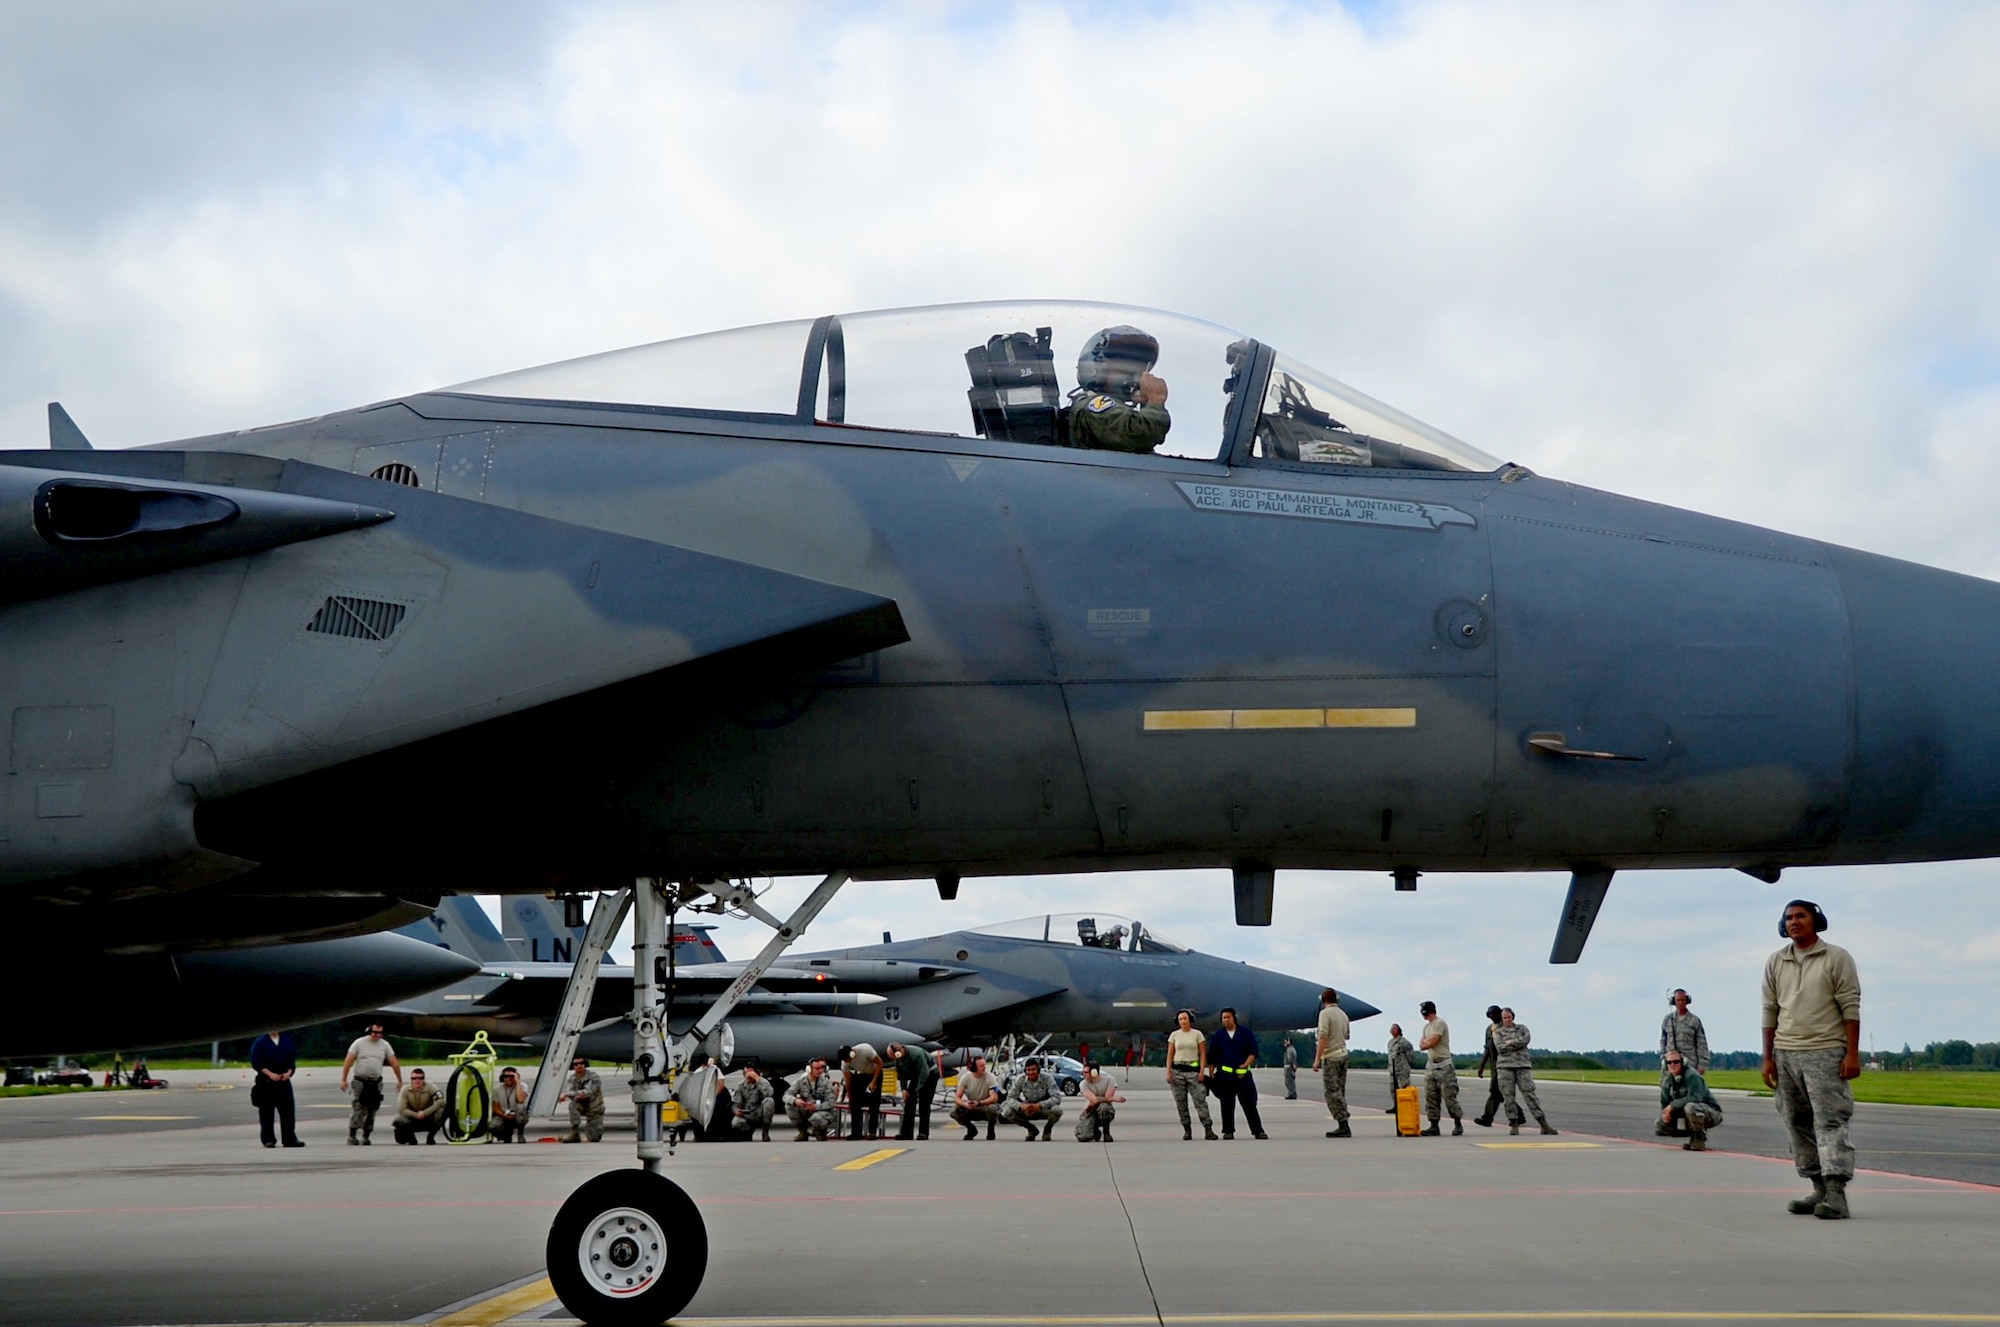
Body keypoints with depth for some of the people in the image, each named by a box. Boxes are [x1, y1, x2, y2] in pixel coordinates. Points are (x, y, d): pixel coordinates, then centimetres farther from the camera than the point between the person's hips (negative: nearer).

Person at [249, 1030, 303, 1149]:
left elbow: (293, 1059, 13)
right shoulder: (260, 1043, -2)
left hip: (284, 1080, 3)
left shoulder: (288, 1041, 9)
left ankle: (290, 1139, 2)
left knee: (288, 1110, -1)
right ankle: (268, 1139, 9)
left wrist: (289, 1072, -5)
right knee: (266, 1111, 1)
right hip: (266, 1081, -3)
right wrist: (270, 1074, -15)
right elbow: (255, 1062, -7)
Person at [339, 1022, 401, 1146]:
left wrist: (399, 1081, 5)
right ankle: (352, 1136, -9)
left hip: (376, 1082, 4)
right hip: (360, 1080, -3)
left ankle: (366, 1136, 11)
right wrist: (344, 1080, -10)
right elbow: (348, 1061, -5)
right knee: (358, 1108, -12)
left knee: (372, 1110, 4)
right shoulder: (359, 1043, -4)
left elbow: (395, 1063, 7)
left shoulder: (385, 1045, 4)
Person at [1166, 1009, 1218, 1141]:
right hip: (1177, 1071, 2)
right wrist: (1168, 1072, -1)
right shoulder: (1174, 1035, 8)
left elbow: (1203, 1054, 4)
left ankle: (1208, 1130, -13)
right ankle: (1187, 1130, 7)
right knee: (1180, 1102, 0)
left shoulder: (1197, 1034, 5)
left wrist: (1202, 1071, -6)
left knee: (1200, 1100, -10)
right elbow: (1170, 1055, 8)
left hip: (1193, 1070, -2)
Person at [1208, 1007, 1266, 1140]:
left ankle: (1258, 1131, 2)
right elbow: (1212, 1057, 9)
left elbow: (1254, 1052, 3)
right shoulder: (1217, 1036, 8)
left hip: (1244, 1074, -1)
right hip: (1224, 1075, 1)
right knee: (1227, 1105, 2)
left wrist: (1245, 1065, -10)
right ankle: (1228, 1131, 9)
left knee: (1250, 1104, -1)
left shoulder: (1246, 1033, 6)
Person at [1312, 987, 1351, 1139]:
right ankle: (1343, 1126, 12)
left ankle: (1343, 1125, -12)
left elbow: (1323, 1037, -18)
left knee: (1332, 1091, -6)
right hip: (1343, 1054, 8)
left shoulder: (1325, 1014, -11)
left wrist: (1317, 1059, -17)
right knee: (1340, 1091, 13)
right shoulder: (1343, 1014, 11)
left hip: (1331, 1057, -8)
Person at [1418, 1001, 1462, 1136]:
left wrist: (1425, 1043, 2)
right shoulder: (1427, 1026, 17)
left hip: (1443, 1066, -9)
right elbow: (1421, 1045, 13)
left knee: (1449, 1096, -7)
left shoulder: (1440, 1023, -11)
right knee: (1430, 1097, 4)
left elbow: (1431, 1043, -18)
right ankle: (1434, 1126, 6)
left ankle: (1458, 1125, 1)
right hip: (1431, 1065, 9)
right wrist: (1428, 1042, -7)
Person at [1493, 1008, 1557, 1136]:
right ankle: (1514, 1124, 4)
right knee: (1508, 1095, -4)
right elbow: (1500, 1048, -5)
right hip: (1505, 1066, 0)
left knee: (1529, 1093, -7)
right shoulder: (1498, 1032, 12)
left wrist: (1511, 1042, -5)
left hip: (1523, 1065, 0)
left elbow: (1526, 1039, -6)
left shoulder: (1522, 1029, 16)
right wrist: (1518, 1044, -2)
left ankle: (1544, 1124, -8)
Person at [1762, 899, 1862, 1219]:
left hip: (1825, 1052, -5)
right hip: (1786, 1055, 5)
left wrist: (1852, 1054, -10)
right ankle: (1820, 1189, 11)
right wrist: (1768, 1058, 9)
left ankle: (1836, 1193, -16)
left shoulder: (1837, 958, 2)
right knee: (1799, 1125, 5)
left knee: (1829, 1122, -12)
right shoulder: (1775, 963, 14)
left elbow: (1850, 1007, -3)